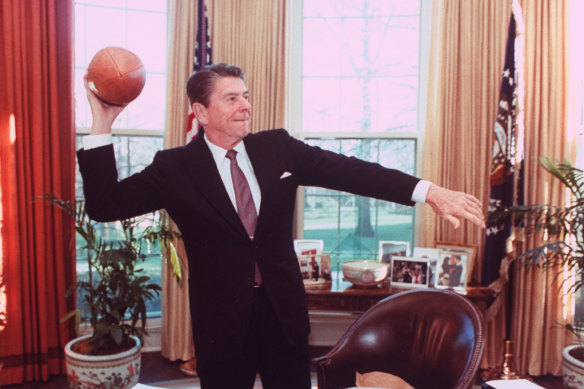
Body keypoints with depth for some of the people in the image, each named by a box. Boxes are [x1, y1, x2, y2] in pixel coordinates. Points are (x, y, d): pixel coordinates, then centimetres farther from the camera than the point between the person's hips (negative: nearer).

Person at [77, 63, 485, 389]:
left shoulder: (278, 146, -1)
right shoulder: (175, 166, -6)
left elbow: (347, 170, -8)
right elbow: (105, 205, -8)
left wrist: (428, 191, -18)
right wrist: (102, 126, -17)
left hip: (284, 308, 3)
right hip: (222, 315, -2)